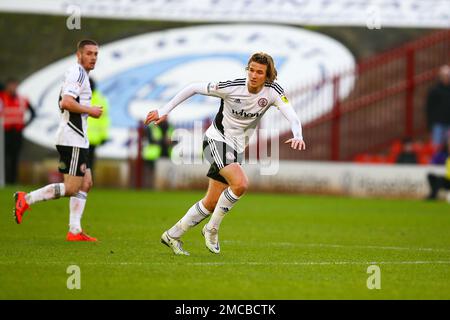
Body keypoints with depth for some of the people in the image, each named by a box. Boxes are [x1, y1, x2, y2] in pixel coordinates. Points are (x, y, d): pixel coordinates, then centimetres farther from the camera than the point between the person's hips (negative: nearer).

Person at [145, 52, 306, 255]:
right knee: (240, 184, -28)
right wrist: (164, 111, -10)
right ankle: (212, 229, -9)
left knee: (212, 203, 7)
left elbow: (292, 116, -24)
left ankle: (172, 235, 24)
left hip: (236, 148, 5)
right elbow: (193, 88, -10)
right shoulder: (232, 87, -20)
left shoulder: (273, 91, -12)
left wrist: (298, 136, -46)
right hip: (216, 140, -5)